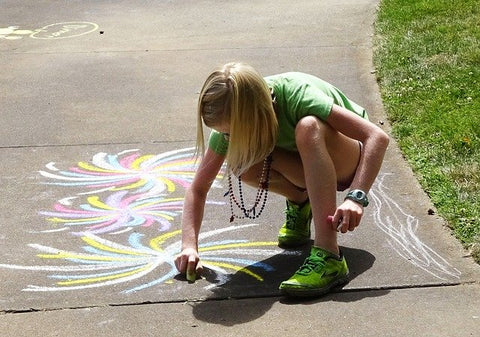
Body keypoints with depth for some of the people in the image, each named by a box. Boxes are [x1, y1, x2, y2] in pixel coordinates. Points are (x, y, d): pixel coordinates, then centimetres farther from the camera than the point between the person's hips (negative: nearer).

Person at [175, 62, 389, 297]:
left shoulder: (296, 95, -34)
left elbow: (378, 137, -36)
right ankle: (299, 202, 6)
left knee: (308, 127, -38)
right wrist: (189, 246, -25)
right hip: (310, 169, 5)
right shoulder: (231, 122, -19)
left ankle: (329, 258, -41)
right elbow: (198, 189, -11)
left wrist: (356, 198, -46)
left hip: (348, 163, -5)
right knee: (243, 164, -26)